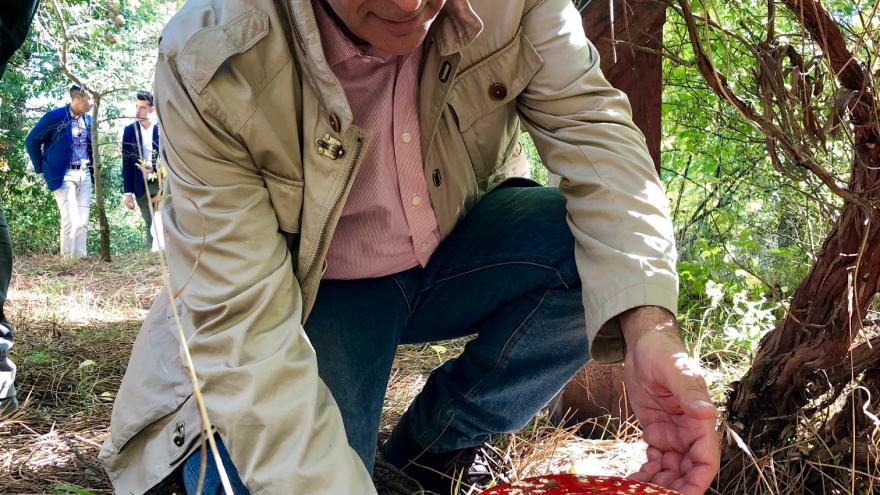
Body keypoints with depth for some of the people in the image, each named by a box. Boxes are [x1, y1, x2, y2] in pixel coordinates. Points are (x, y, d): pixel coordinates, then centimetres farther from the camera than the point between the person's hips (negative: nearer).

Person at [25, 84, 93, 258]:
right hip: (64, 176, -6)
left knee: (83, 222, 4)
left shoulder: (88, 120, 10)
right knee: (70, 221, -12)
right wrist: (42, 170, -2)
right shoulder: (55, 116, -10)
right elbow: (31, 141, -4)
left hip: (85, 175, 6)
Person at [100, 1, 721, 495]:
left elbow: (590, 126, -23)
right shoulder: (210, 63, -29)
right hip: (316, 294, -3)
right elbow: (240, 321, -30)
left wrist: (650, 324, -39)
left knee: (606, 255, -25)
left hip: (457, 247, 4)